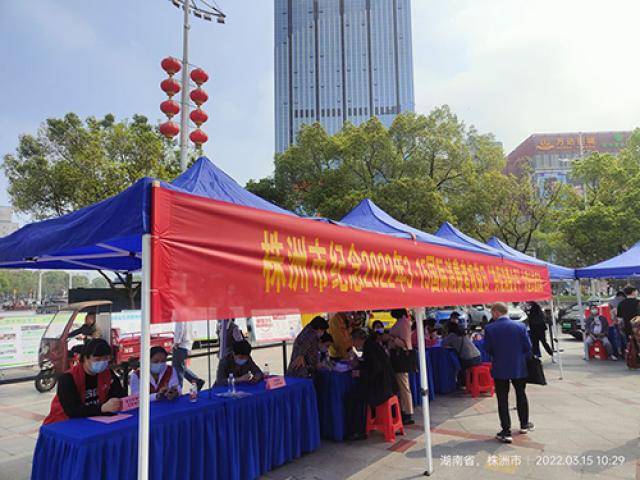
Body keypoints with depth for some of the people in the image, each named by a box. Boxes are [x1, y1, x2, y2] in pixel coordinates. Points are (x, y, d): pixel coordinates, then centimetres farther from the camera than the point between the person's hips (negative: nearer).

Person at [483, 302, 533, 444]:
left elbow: (487, 349, -6)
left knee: (502, 400, 4)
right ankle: (524, 424, 37)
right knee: (521, 395, 22)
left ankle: (506, 432, 5)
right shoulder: (520, 326, -8)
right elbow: (528, 347, -4)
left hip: (500, 369, -2)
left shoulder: (489, 328, -13)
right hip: (519, 368, 3)